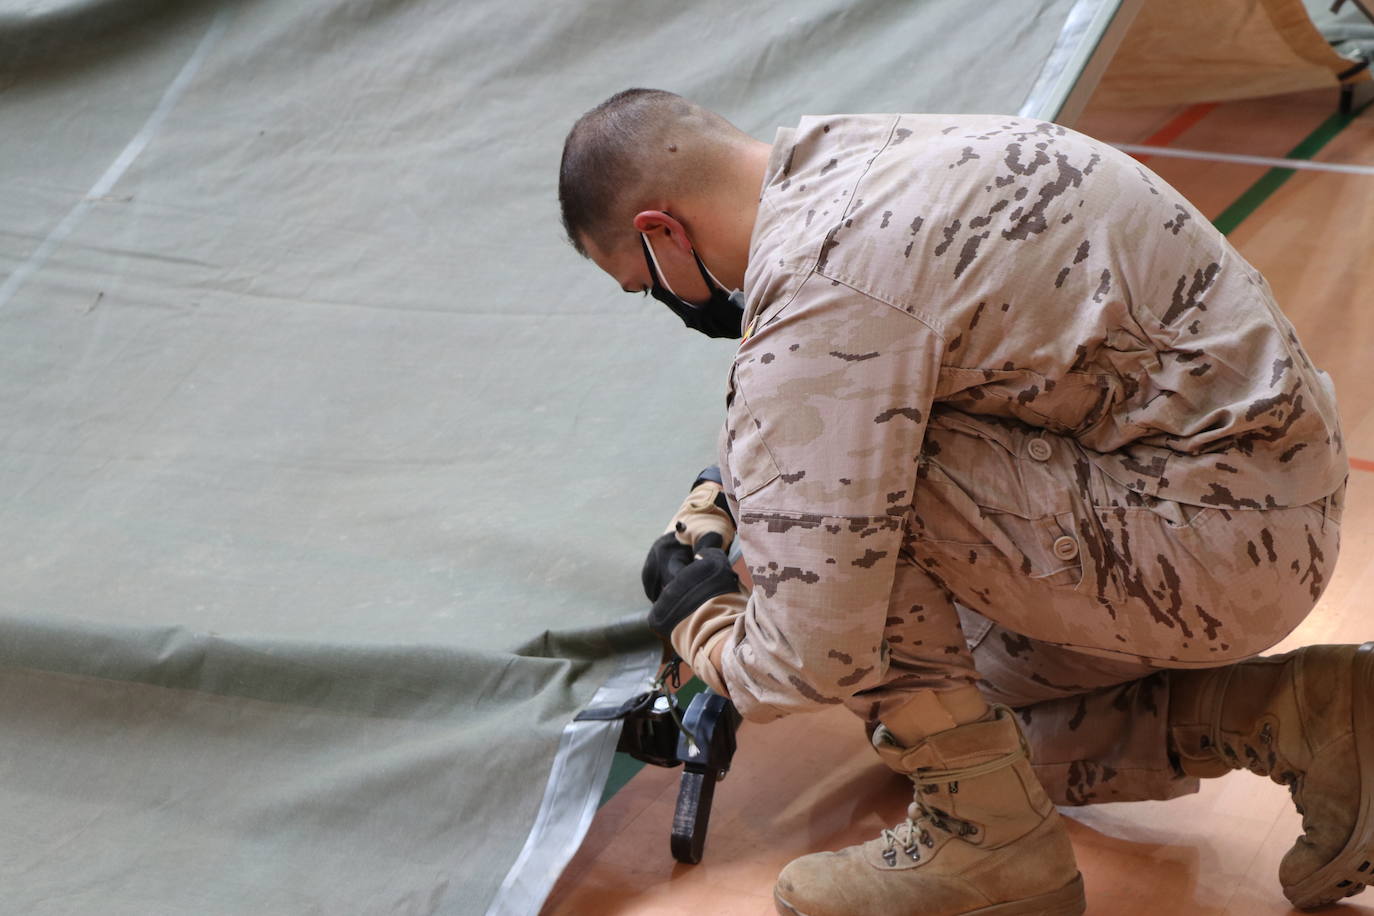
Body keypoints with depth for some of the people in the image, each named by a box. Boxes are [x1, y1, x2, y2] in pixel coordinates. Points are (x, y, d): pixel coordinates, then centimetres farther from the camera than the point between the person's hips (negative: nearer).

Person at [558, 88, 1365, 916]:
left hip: (1215, 538, -10)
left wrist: (700, 622, -1)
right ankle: (1298, 715, 11)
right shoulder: (861, 153, 7)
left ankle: (988, 836, -6)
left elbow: (815, 660, -22)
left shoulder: (819, 293, -23)